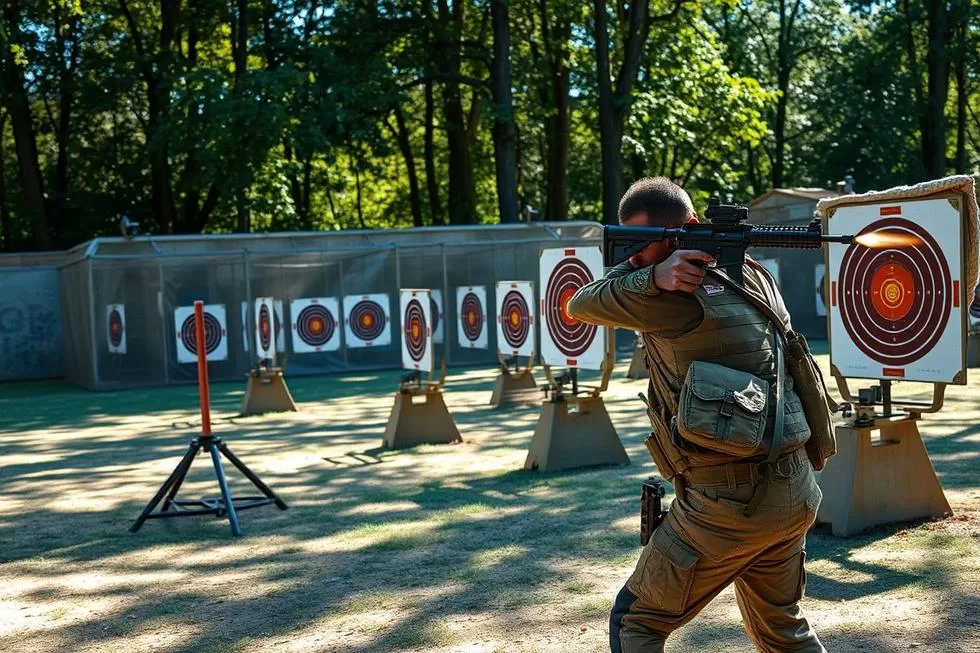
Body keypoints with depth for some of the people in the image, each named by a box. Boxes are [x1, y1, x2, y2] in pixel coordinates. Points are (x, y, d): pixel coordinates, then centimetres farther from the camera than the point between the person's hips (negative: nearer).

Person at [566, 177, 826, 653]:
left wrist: (651, 275, -13)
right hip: (795, 495, 8)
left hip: (727, 506, -8)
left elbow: (579, 306, -5)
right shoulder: (753, 276, 9)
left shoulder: (680, 296, -14)